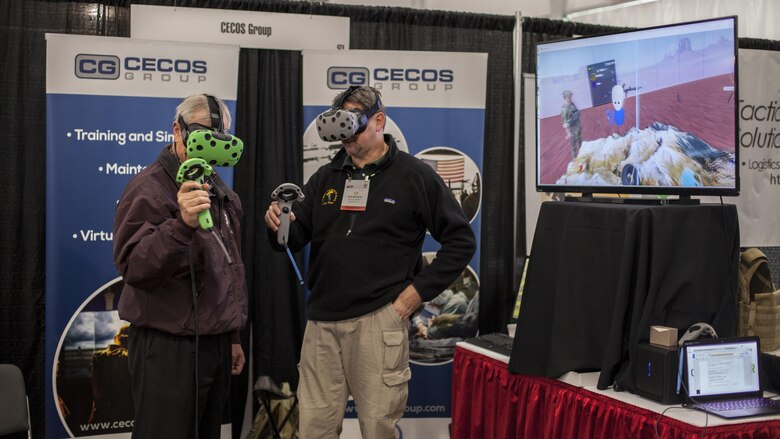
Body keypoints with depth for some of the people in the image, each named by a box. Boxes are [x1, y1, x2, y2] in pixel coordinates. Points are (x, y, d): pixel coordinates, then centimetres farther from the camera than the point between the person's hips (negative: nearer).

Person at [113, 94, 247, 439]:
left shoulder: (220, 191, 14)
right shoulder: (149, 188, -12)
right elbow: (133, 268, -24)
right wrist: (182, 225, -37)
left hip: (216, 345, 8)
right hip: (168, 348, -8)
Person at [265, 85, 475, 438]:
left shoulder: (415, 176, -1)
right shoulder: (326, 178, 13)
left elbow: (460, 241, -1)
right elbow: (296, 238, 12)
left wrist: (418, 292, -7)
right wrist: (280, 226, -11)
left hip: (378, 320, -4)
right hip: (321, 320, 4)